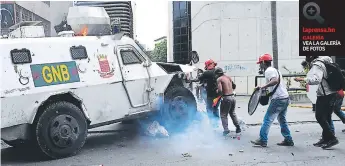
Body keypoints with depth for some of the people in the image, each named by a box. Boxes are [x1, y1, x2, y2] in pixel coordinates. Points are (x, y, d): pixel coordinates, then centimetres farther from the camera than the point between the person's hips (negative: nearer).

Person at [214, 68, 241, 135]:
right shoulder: (228, 77, 13)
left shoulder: (219, 79, -7)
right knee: (232, 113, 24)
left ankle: (226, 129, -5)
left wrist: (218, 93, 1)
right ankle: (238, 127, 27)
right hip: (233, 97, 7)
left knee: (223, 115, 5)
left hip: (226, 98, -7)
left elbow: (220, 90, -19)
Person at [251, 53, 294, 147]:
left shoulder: (268, 71, -10)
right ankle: (288, 140, 19)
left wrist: (263, 87, -27)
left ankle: (262, 140, -2)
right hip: (285, 98, 10)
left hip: (278, 99, -10)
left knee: (267, 120, -4)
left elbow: (275, 81, -28)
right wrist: (264, 89, 17)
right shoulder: (274, 70, 21)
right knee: (282, 120, 17)